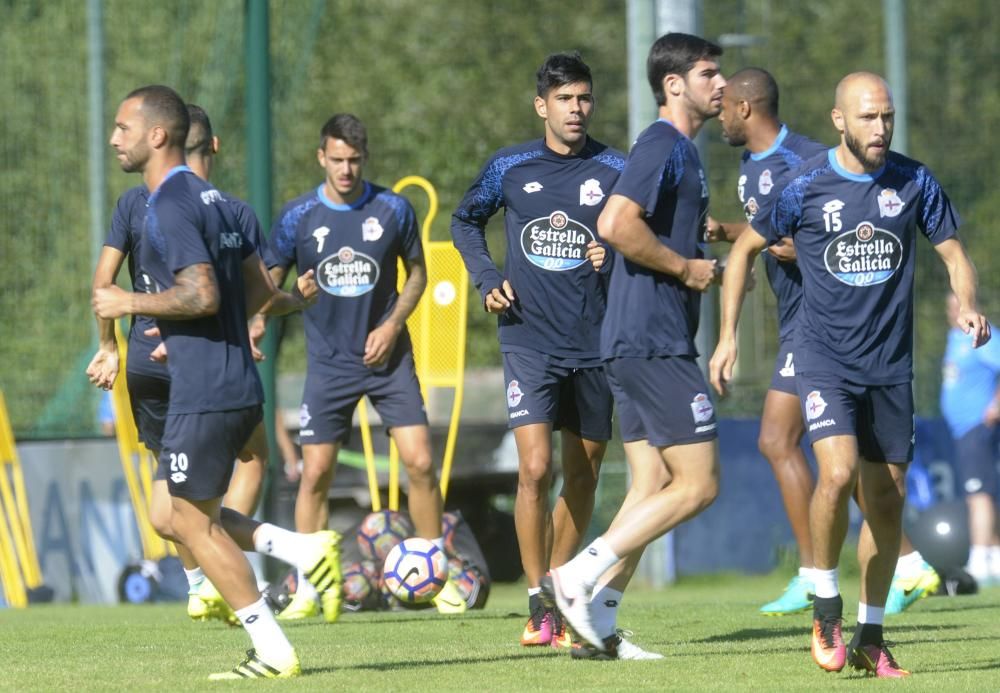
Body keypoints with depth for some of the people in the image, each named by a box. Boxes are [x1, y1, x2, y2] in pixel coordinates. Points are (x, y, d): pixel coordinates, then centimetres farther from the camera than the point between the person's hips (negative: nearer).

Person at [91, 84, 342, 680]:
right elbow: (258, 293, 18)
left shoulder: (169, 206, -14)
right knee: (179, 516, 17)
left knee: (194, 521, 0)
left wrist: (130, 304, -12)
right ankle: (302, 548, 5)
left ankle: (273, 653, 1)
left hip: (203, 395, -9)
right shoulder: (217, 201, 15)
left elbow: (202, 295, -23)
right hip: (240, 387, 9)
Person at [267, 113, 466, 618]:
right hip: (328, 363, 0)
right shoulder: (298, 217, -4)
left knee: (420, 463, -7)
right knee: (315, 473, -4)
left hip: (388, 356, 0)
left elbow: (417, 272, 9)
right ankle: (307, 590, 6)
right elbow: (270, 282, 5)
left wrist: (393, 325, -5)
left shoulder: (393, 210, -2)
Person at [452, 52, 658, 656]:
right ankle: (538, 607, -6)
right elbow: (466, 220, 19)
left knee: (583, 475, 9)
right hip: (530, 340, -1)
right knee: (535, 469, -14)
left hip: (596, 344, 1)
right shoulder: (510, 167, 3)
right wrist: (487, 278, 4)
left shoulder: (614, 170, 0)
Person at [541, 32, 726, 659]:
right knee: (699, 485, -9)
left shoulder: (682, 151, 20)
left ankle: (598, 625, 6)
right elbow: (616, 224, -25)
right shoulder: (663, 146, -12)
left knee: (654, 488, 9)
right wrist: (686, 268, -15)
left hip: (639, 344, 10)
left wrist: (710, 264, 16)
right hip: (655, 343, -10)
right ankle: (578, 578, -11)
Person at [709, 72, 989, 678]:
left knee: (887, 500, 5)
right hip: (825, 357, -3)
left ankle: (871, 637, 19)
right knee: (839, 472, -24)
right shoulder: (805, 188, -6)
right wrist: (728, 334, 2)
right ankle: (826, 606, -3)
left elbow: (954, 253, 8)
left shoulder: (914, 183, -1)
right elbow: (745, 250, 7)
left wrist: (968, 307, -13)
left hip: (891, 366, 3)